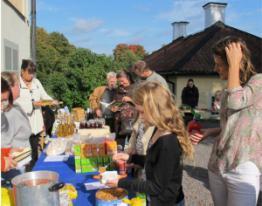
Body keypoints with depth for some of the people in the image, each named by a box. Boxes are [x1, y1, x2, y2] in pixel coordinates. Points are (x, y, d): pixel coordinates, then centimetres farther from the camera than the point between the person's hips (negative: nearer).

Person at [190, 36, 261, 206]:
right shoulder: (226, 92, 13)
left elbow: (236, 102, -26)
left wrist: (234, 64, -16)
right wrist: (209, 132, 5)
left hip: (244, 170, -7)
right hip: (216, 166, 7)